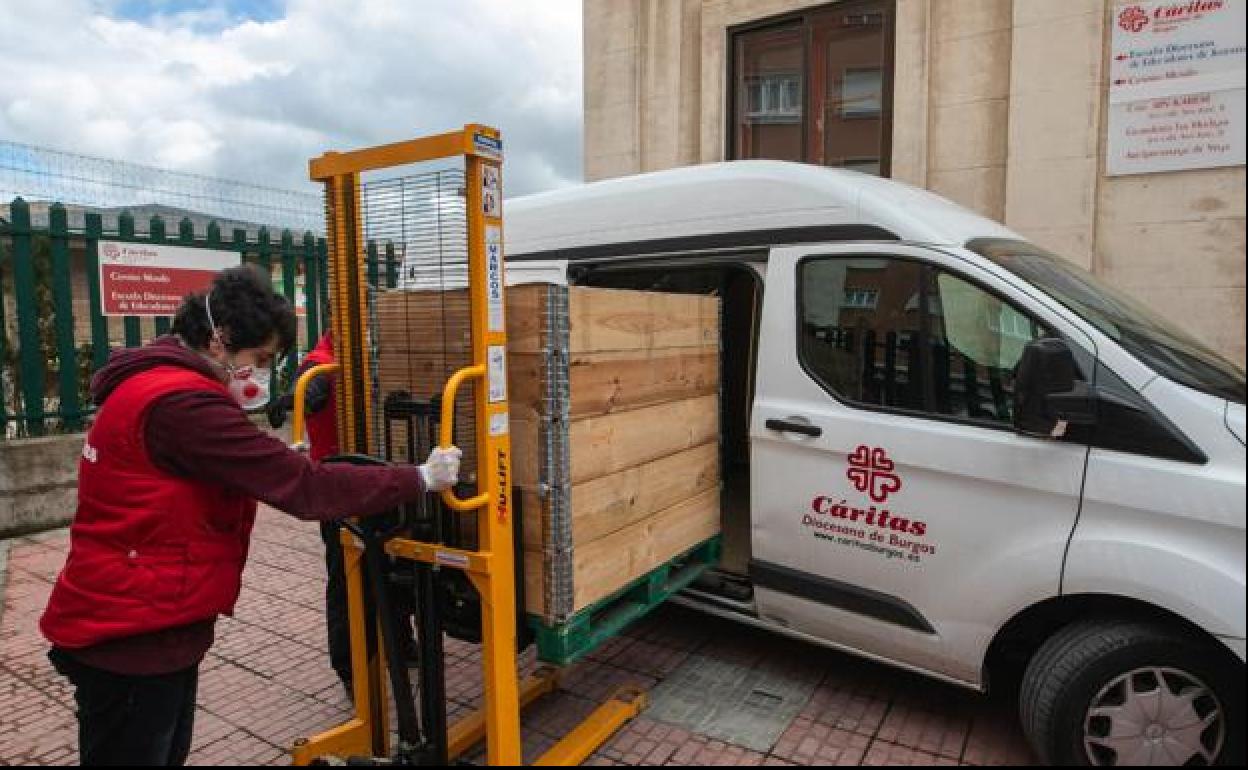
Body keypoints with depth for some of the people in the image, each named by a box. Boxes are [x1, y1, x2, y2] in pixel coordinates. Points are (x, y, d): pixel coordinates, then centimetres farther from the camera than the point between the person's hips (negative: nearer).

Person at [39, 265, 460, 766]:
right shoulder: (180, 404, -26)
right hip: (131, 640, -10)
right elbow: (302, 487, -28)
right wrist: (419, 479, -22)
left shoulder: (155, 384, 8)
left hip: (148, 627, 10)